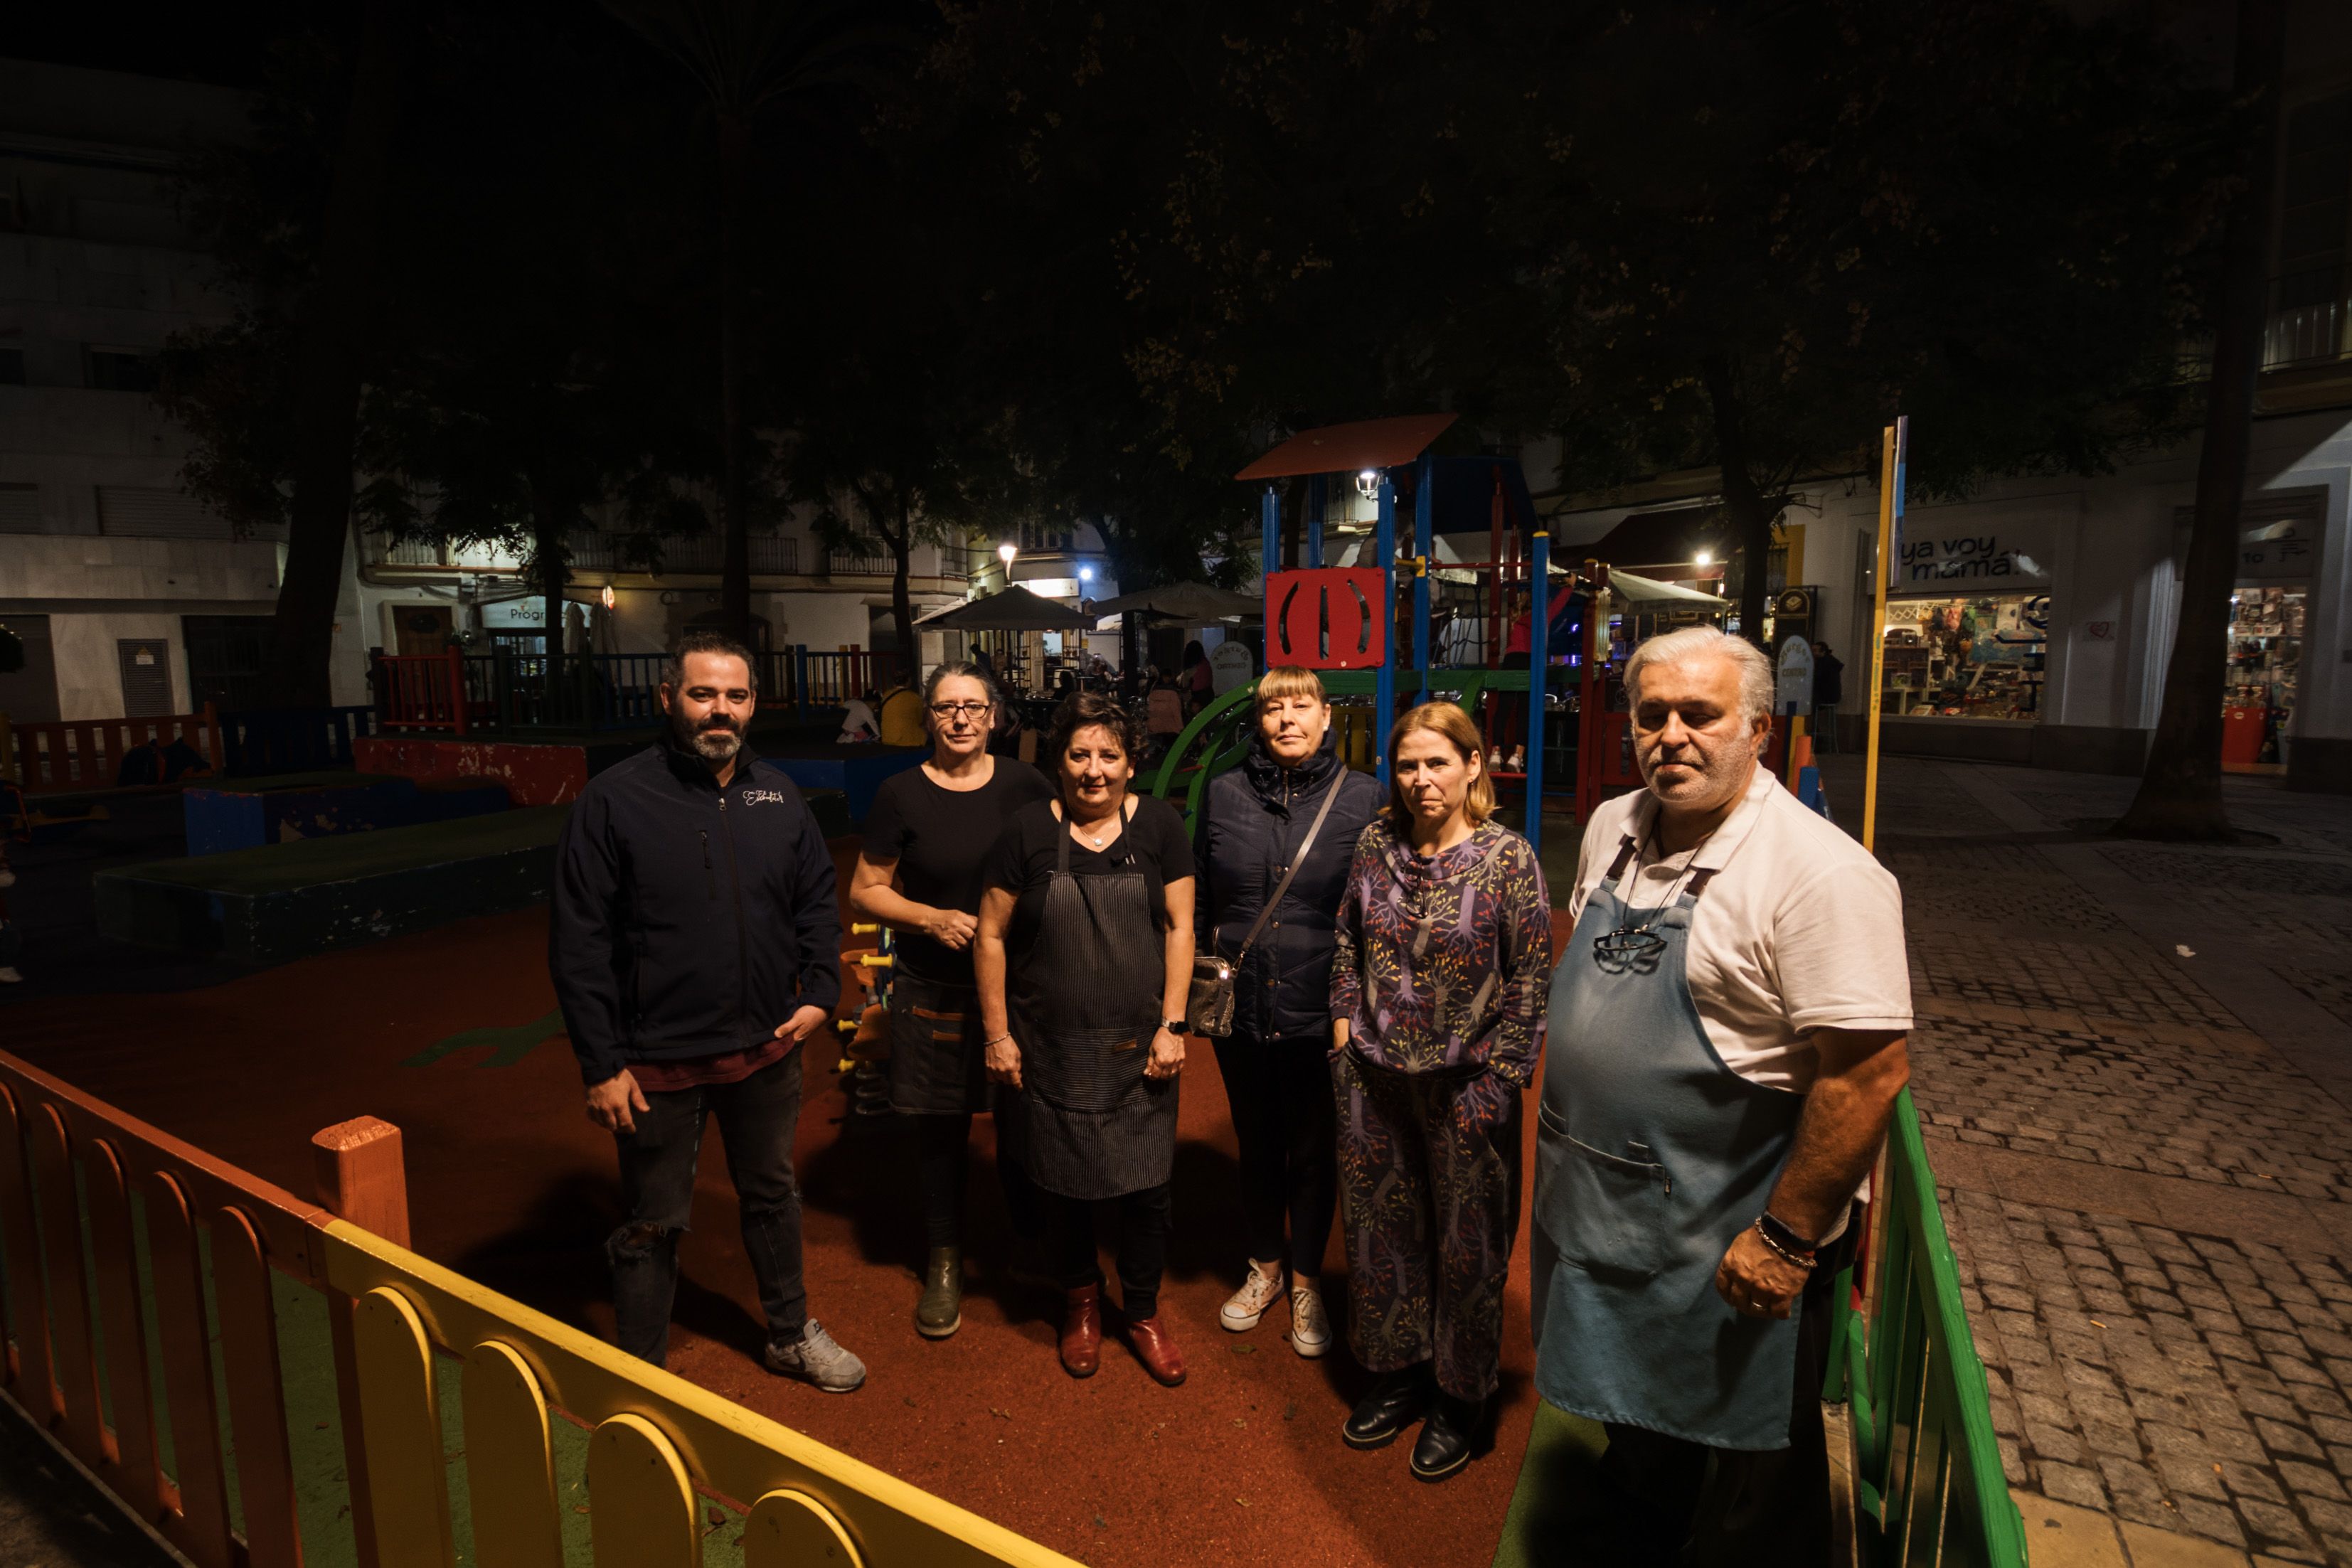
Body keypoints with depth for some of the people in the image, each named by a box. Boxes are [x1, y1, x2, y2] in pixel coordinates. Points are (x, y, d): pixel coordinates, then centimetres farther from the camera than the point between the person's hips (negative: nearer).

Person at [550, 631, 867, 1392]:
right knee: (653, 1225, 13)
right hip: (658, 1064, -4)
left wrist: (820, 991, -2)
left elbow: (817, 900, 10)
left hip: (767, 1050, 5)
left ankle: (792, 1335, 43)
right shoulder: (614, 799, -13)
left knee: (773, 1197, 22)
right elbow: (579, 944, -12)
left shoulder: (777, 795, 1)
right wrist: (601, 1064, -13)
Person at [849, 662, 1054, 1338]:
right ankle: (944, 1264, 31)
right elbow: (865, 890, 1)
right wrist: (933, 918, -14)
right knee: (941, 1130, 11)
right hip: (935, 991, -1)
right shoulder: (901, 795, -3)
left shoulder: (1025, 786, 0)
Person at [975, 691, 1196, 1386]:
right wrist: (998, 1032, -1)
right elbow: (991, 935, 0)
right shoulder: (1029, 830, -5)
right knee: (1065, 1184, 13)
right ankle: (1081, 1302, 40)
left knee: (1148, 1185, 7)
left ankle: (1144, 1311, 33)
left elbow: (1179, 928, -1)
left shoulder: (1159, 825, -3)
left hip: (1138, 1048, 0)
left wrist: (1172, 1026, -6)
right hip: (1052, 1048, 0)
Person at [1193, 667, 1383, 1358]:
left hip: (1321, 1013, -2)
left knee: (1313, 1151, 14)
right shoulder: (1225, 792, 1)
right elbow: (1199, 897, 9)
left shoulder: (1361, 797, -6)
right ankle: (1265, 1267, 42)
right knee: (1257, 1145, 19)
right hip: (1240, 1009, 2)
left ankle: (1306, 1281, 36)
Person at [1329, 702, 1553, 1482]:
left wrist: (1499, 1080, -12)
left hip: (1465, 1086, -4)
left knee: (1467, 1243, 12)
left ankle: (1462, 1395, 36)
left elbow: (1531, 981, -10)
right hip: (1373, 1076, 4)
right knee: (1381, 1228, 18)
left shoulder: (1508, 857, -12)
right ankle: (1399, 1372, 41)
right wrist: (1345, 1021, 4)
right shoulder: (1375, 845, 0)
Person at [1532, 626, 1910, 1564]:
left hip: (1728, 1243, -7)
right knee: (1631, 1420, 29)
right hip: (1595, 1203, 7)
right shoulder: (1612, 830, 0)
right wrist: (1563, 1111, 14)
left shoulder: (1821, 874, -24)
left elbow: (1868, 1071, -25)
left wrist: (1789, 1238, -22)